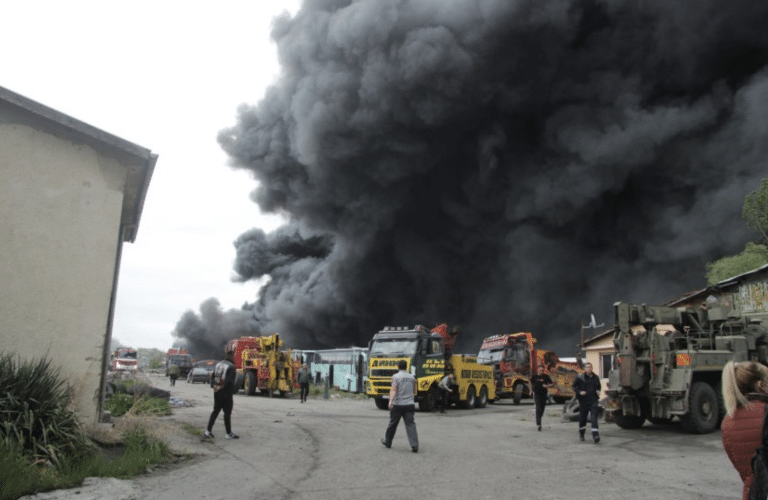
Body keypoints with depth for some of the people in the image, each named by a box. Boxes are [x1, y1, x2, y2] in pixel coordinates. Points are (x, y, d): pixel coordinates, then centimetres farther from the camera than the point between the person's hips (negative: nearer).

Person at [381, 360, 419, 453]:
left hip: (397, 405, -3)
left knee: (392, 424, 12)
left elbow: (394, 390, -18)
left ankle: (387, 441, 29)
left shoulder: (395, 376, -5)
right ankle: (414, 445, -15)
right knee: (410, 424, -2)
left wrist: (391, 401, -27)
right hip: (409, 404, 3)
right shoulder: (411, 377, 10)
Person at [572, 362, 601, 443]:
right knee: (582, 418, 10)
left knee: (594, 418, -11)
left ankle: (595, 436, -16)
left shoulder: (596, 378, 10)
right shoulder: (580, 377, -1)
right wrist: (579, 392, -12)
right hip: (584, 400, -1)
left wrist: (598, 391, 6)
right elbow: (574, 386, 3)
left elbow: (598, 386, 26)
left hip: (593, 400, 1)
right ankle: (581, 434, 31)